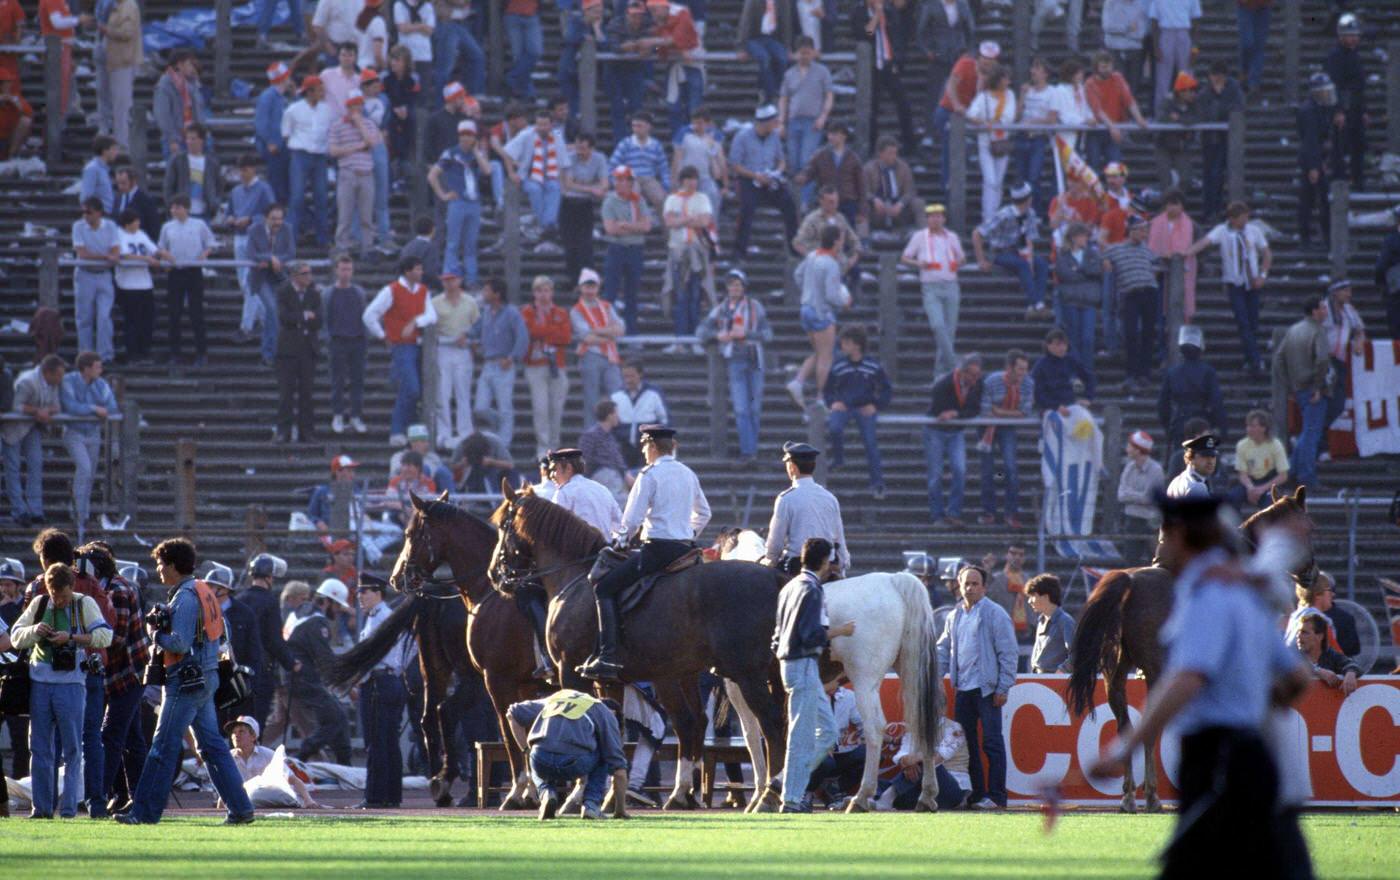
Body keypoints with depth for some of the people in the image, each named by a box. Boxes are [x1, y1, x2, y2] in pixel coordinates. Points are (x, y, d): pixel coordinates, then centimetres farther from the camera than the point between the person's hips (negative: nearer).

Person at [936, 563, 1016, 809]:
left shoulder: (995, 614, -5)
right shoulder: (955, 616, 14)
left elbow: (1008, 654, -7)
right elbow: (943, 650, 20)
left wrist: (1003, 688, -12)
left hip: (987, 689, -7)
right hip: (963, 688, 7)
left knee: (991, 743, -5)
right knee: (965, 743, 8)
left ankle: (996, 796, -4)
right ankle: (975, 794, 15)